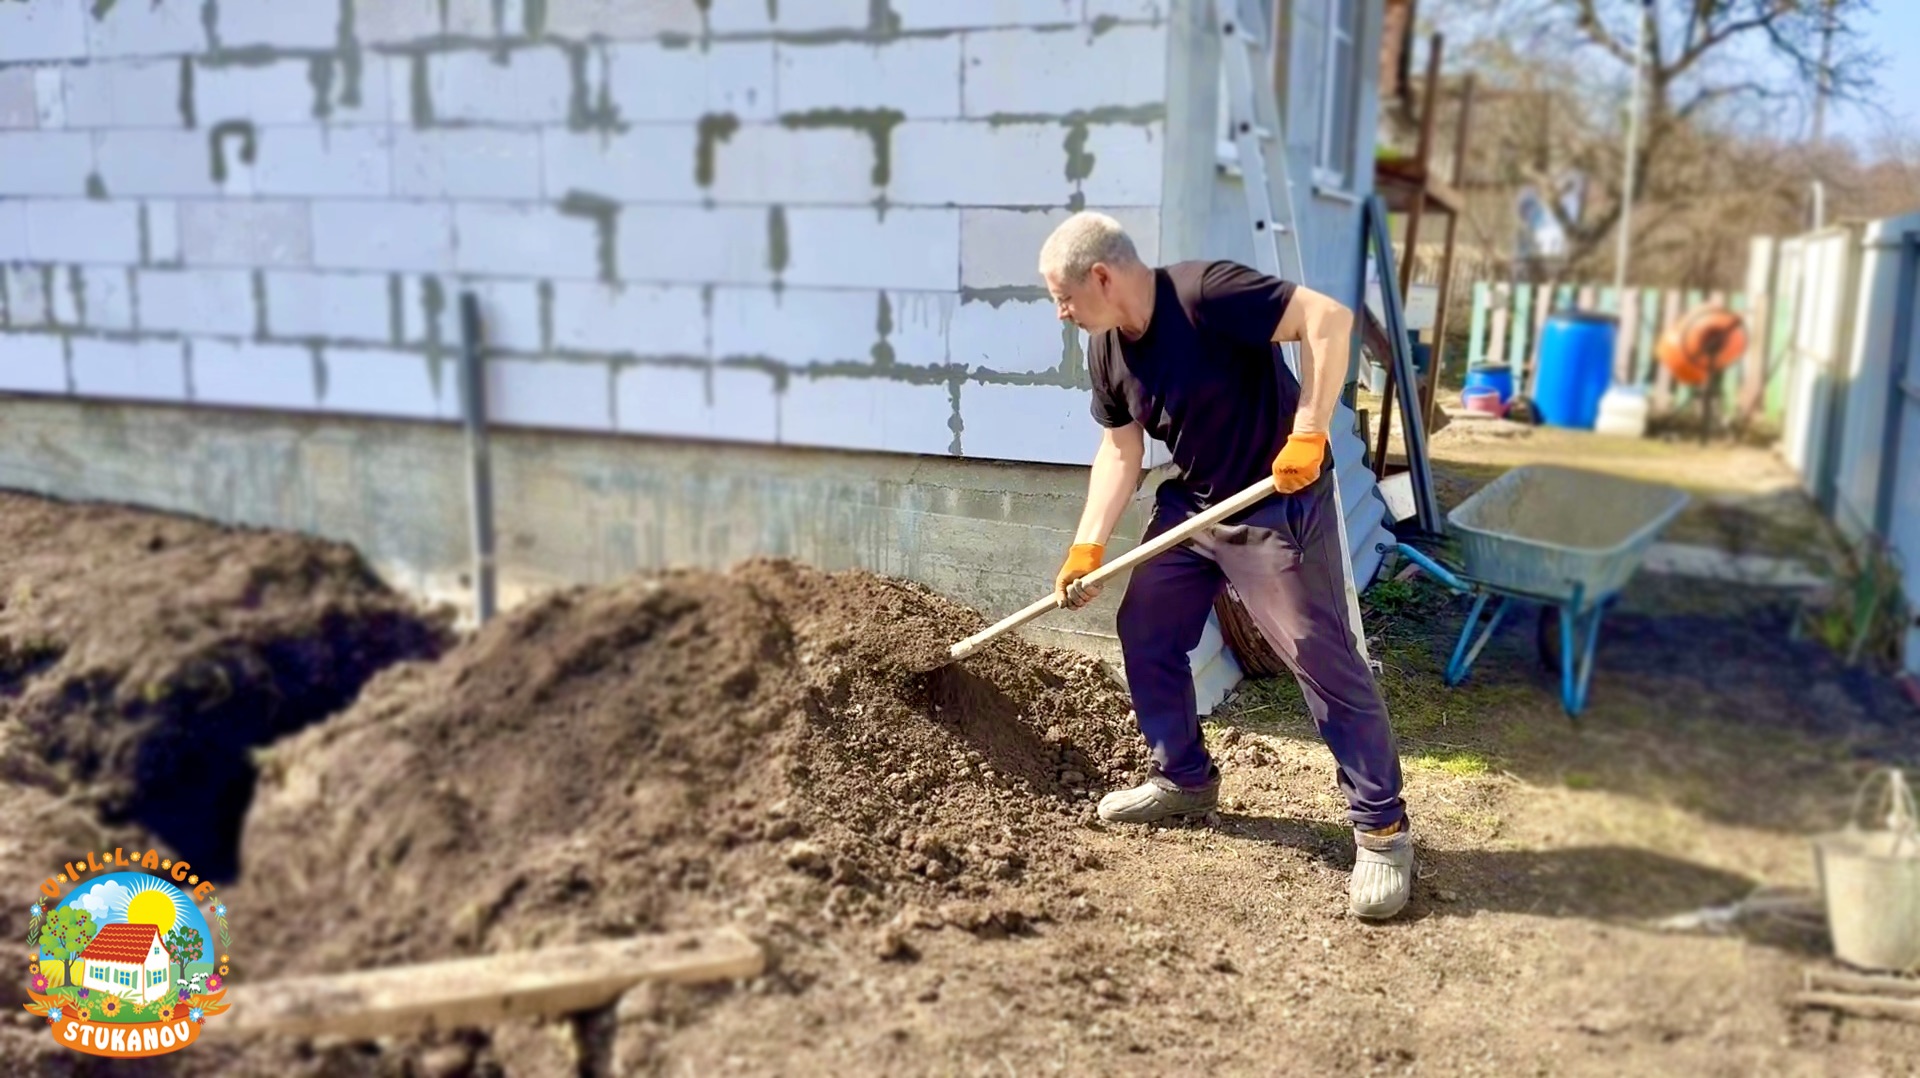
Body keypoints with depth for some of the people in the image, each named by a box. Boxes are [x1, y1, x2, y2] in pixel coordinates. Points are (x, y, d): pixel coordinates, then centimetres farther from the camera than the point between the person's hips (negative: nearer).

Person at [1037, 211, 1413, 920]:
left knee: (1324, 660, -7)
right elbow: (1121, 449, 7)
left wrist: (1308, 433, -31)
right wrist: (1088, 547, 1)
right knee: (1143, 633, 11)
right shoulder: (1106, 352, 0)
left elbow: (1329, 318, -28)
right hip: (1189, 504, 8)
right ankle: (1184, 779, 29)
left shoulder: (1205, 294, -24)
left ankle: (1382, 827, 5)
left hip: (1278, 506, -8)